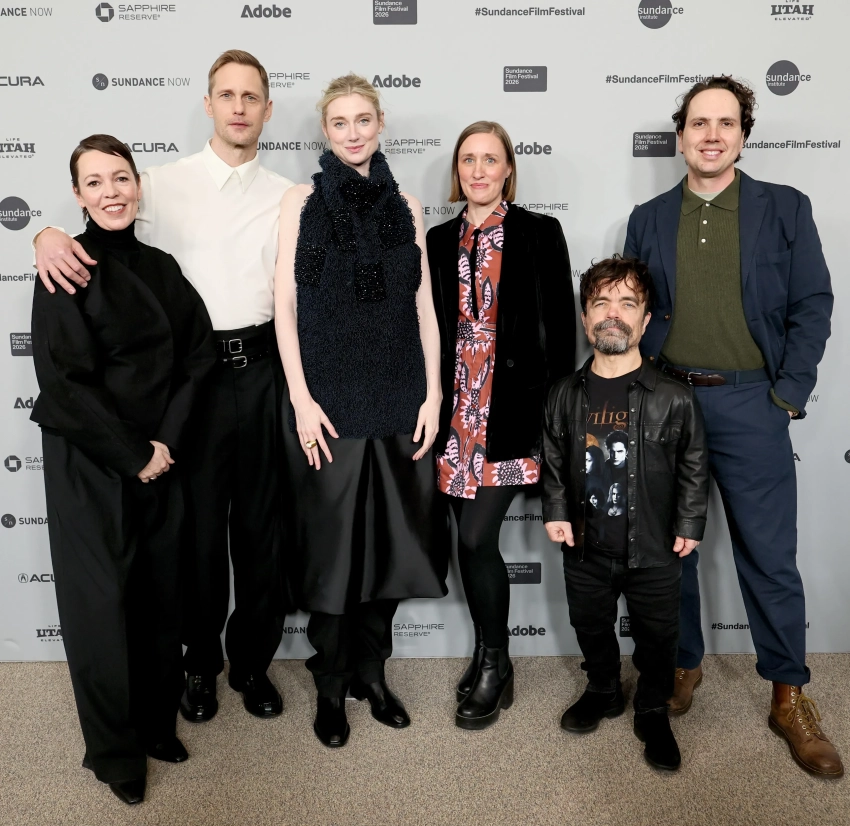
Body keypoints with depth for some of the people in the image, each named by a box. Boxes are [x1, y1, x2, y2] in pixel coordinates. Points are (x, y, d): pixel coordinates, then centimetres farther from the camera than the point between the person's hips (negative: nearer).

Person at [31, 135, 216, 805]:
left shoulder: (162, 267, 7)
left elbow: (200, 353, 4)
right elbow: (63, 380, -14)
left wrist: (167, 439, -7)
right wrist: (133, 454, -12)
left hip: (159, 459, 5)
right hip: (88, 465, -4)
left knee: (161, 594, 10)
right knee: (100, 600, 4)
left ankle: (157, 723, 30)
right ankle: (115, 750, 23)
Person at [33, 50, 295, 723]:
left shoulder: (287, 199, 9)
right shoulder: (164, 184, 4)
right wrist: (48, 235, -18)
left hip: (261, 369, 2)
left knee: (262, 522, 9)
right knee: (198, 519, 7)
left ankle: (253, 660, 28)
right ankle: (201, 662, 28)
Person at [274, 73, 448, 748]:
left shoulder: (407, 207, 9)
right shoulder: (301, 202, 2)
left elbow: (424, 306, 8)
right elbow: (285, 304, -2)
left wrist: (433, 393, 1)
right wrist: (301, 397, -10)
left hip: (398, 396, 3)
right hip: (328, 397, -3)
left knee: (389, 536, 8)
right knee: (331, 540, 3)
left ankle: (372, 670, 26)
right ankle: (331, 684, 20)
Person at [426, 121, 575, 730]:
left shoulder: (540, 234, 1)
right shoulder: (439, 241, 13)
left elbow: (560, 328, -2)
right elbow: (430, 329, 15)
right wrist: (430, 406, 10)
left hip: (513, 408, -4)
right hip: (457, 410, 4)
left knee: (476, 538, -9)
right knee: (474, 540, 9)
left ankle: (495, 666, 12)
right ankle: (489, 659, 27)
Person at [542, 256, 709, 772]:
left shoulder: (674, 399, -12)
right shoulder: (565, 396, -4)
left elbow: (694, 467, -3)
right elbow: (553, 460, 5)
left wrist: (689, 526, -4)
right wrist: (556, 512, -3)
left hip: (654, 553, -2)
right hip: (586, 551, 3)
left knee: (657, 638, 14)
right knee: (591, 629, 21)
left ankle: (653, 713, 38)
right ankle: (603, 693, 47)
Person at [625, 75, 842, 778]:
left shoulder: (785, 208, 3)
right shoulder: (649, 219, 9)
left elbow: (812, 305, 0)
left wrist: (789, 393, -7)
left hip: (750, 404, -2)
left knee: (769, 556, 2)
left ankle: (790, 698, 18)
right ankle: (683, 666, 30)